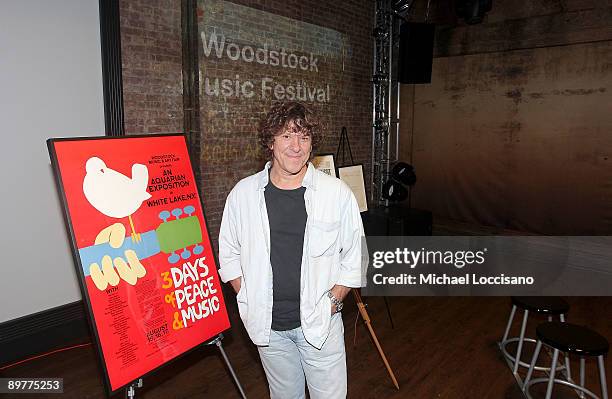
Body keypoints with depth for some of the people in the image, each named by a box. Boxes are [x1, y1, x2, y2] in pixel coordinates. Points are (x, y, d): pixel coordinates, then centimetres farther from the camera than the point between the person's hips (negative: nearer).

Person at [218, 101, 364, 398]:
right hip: (268, 325, 2)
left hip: (320, 322, -1)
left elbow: (354, 258, 0)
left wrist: (332, 301, -6)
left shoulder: (337, 193, -8)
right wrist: (250, 301, -1)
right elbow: (229, 254, 7)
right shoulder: (243, 194, -4)